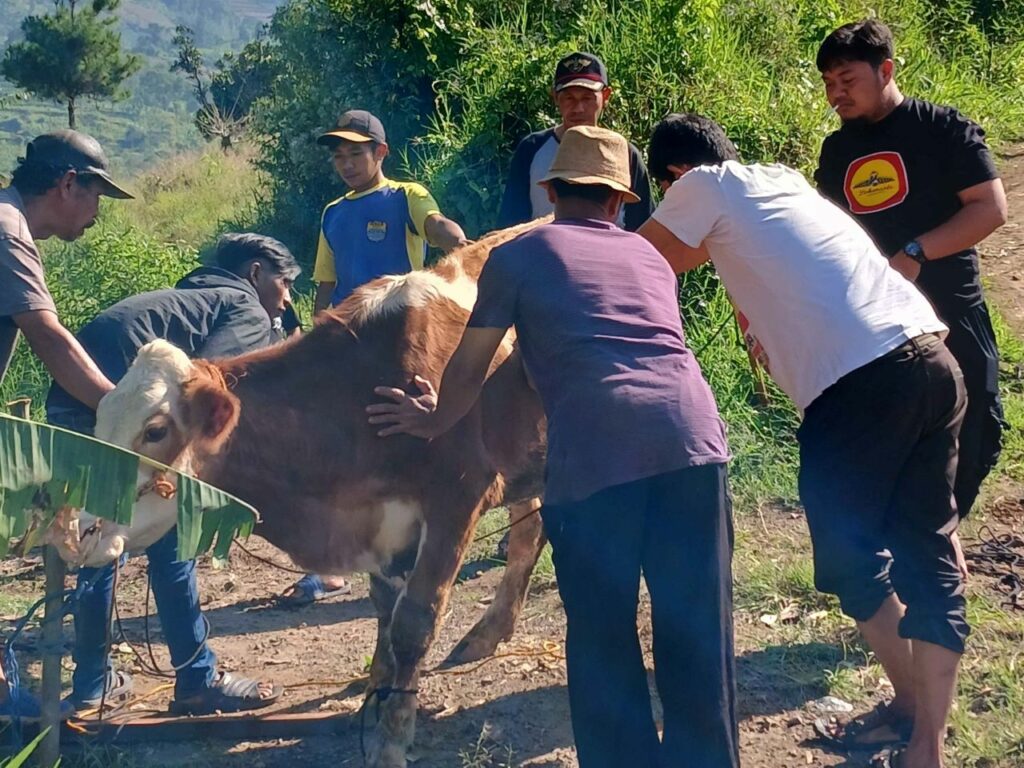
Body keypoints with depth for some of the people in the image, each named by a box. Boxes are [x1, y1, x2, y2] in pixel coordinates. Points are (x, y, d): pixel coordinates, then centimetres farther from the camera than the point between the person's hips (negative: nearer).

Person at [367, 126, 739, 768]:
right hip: (692, 433, 4)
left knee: (603, 638, 9)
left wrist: (434, 421, 42)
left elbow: (469, 369, 23)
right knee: (697, 627, 11)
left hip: (594, 450, -3)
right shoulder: (648, 254, 28)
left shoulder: (520, 256, 17)